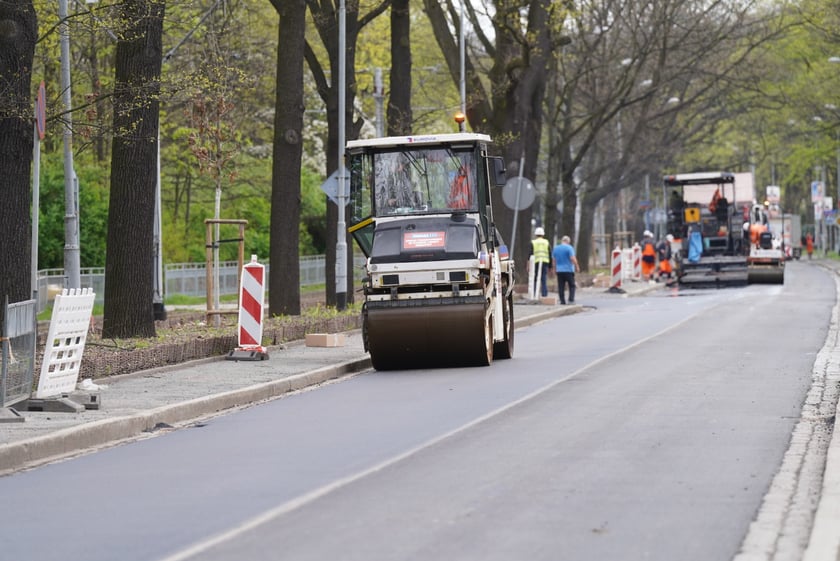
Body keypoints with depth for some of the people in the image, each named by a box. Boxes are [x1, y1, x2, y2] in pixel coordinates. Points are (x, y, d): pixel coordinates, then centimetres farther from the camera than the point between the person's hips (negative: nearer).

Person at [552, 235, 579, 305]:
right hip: (569, 270, -4)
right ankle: (571, 300, -7)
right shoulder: (569, 248, -8)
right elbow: (573, 258, -14)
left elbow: (554, 260, 14)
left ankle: (562, 301, 2)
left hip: (559, 270, 4)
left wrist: (555, 269, 22)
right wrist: (577, 267, -4)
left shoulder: (555, 248, 10)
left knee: (561, 287, 5)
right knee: (571, 286, 2)